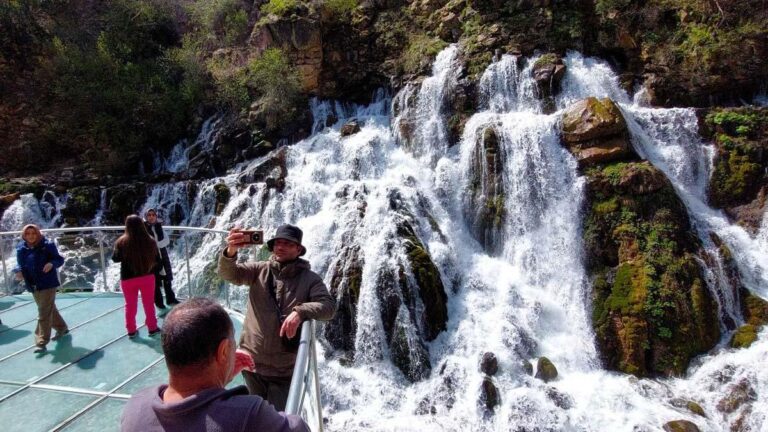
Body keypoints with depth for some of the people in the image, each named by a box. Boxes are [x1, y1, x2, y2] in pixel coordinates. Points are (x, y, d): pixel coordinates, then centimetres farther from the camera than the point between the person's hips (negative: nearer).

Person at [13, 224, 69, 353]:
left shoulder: (47, 245, -11)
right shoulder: (21, 248, 3)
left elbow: (60, 259, -7)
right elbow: (20, 264, 10)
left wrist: (52, 263, -28)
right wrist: (19, 271, -11)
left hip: (48, 284, -6)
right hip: (33, 285, 6)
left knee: (44, 313, -5)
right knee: (50, 309, 20)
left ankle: (42, 342, 1)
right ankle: (62, 328, 40)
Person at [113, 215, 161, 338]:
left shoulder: (122, 242, -14)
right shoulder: (150, 241, -13)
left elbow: (115, 259, -1)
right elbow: (157, 260, -2)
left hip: (128, 278, 0)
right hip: (148, 277, 0)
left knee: (130, 306, 17)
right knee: (149, 304, 15)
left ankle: (131, 330, 26)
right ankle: (152, 328, 24)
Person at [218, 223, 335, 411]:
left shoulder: (310, 278, -7)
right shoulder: (260, 270, 0)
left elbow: (328, 306, -18)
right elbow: (229, 273, -14)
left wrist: (300, 312, -36)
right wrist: (231, 251, -36)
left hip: (285, 369, -2)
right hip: (251, 362, 3)